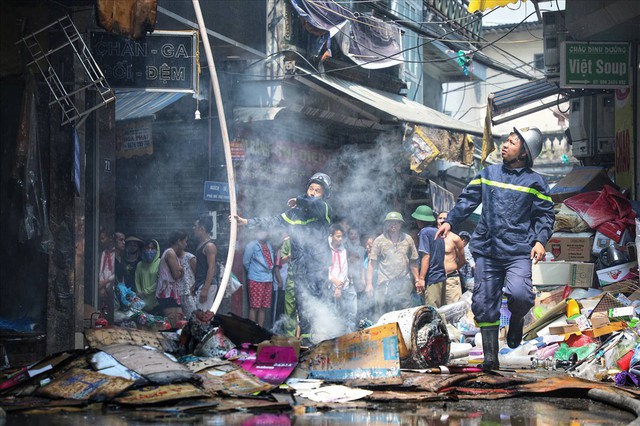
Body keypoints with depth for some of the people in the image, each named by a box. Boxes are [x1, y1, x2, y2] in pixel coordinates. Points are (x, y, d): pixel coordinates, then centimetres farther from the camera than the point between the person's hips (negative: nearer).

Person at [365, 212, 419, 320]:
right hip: (385, 284, -1)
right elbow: (372, 263, 3)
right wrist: (369, 284, -3)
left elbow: (413, 262, 16)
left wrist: (416, 280, 11)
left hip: (404, 283, 2)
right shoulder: (379, 241, 4)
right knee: (384, 316, -2)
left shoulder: (408, 239, 11)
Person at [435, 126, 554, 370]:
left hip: (518, 252, -3)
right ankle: (490, 358, 14)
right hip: (486, 251, 3)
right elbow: (468, 200, 17)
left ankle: (517, 318, 12)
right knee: (484, 304, 3)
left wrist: (540, 240, -9)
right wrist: (450, 222, 6)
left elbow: (545, 215, 6)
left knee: (519, 295, -25)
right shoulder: (488, 174, 11)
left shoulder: (534, 182, 3)